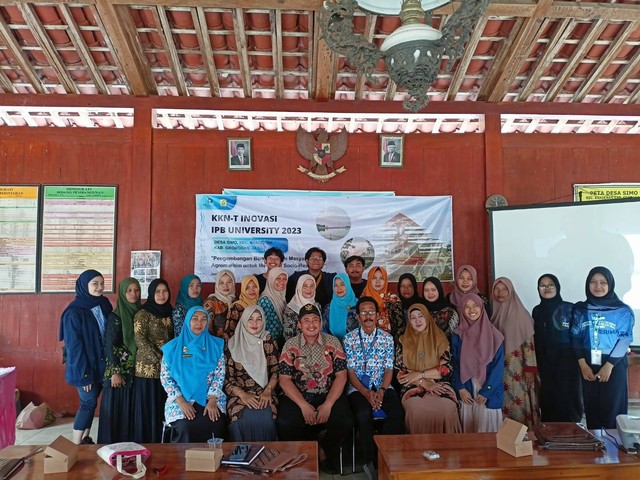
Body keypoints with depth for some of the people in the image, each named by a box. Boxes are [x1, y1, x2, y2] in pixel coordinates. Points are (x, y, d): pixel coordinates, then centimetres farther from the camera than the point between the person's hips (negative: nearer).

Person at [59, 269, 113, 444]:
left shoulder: (104, 304, 3)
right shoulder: (74, 312, -16)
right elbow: (74, 346, -16)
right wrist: (83, 374, -17)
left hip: (101, 364, 6)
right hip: (85, 367, -6)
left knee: (91, 402, 13)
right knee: (89, 402, -2)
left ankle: (85, 439, 25)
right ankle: (75, 445, 10)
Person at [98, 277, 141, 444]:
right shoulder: (115, 316, -9)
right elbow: (109, 346, -11)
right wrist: (115, 372, -15)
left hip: (135, 371, 5)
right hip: (119, 370, -5)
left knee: (131, 410, 10)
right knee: (116, 409, 1)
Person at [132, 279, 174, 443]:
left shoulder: (169, 313, 10)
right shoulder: (143, 314, -7)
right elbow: (139, 339, -14)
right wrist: (159, 359, -17)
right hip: (148, 368, -5)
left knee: (163, 407, 10)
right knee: (147, 408, 1)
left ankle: (160, 442, 21)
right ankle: (145, 444, 13)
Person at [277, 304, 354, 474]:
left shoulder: (333, 342, 2)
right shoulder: (290, 345, 1)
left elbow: (341, 376, -2)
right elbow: (284, 380, -4)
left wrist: (328, 404, -15)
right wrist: (304, 405, -16)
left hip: (329, 395, 1)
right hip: (298, 396, 0)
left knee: (345, 422, -25)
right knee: (285, 424, -28)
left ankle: (326, 451, 10)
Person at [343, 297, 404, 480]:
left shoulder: (387, 338, 4)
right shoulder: (350, 338, -1)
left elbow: (389, 370, 2)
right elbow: (350, 372, -4)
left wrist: (381, 391, -15)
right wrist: (366, 393, -17)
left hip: (382, 387, 2)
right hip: (358, 387, -2)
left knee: (397, 413, -26)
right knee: (364, 414, -31)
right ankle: (370, 459, -10)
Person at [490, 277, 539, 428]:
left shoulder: (520, 314, -8)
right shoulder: (492, 313, 5)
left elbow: (529, 342, -9)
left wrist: (530, 369, -13)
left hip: (518, 369, -4)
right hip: (498, 369, 4)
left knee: (519, 402, -1)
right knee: (502, 403, 8)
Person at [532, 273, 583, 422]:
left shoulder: (569, 308, -4)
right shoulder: (537, 311, 7)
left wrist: (579, 359, -10)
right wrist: (536, 364, 9)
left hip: (567, 362, -3)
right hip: (545, 363, 3)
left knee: (568, 398, 0)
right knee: (548, 399, 7)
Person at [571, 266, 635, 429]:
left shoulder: (623, 311, -3)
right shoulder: (580, 310, 4)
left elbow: (625, 340, -7)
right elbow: (576, 338, 3)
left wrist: (609, 365, -14)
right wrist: (583, 364, -7)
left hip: (614, 367, -2)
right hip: (588, 367, 2)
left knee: (613, 409, 1)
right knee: (591, 408, 8)